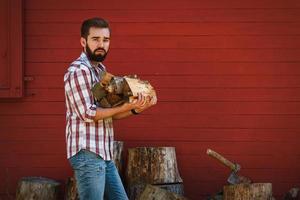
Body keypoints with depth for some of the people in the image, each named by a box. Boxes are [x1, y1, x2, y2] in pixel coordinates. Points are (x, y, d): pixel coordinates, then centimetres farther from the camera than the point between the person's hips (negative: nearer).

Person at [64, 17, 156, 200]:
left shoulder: (101, 69, 16)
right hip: (87, 154, -9)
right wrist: (126, 107, -20)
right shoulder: (78, 70, -13)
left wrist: (136, 109, -2)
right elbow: (88, 114, -19)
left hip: (104, 154, 9)